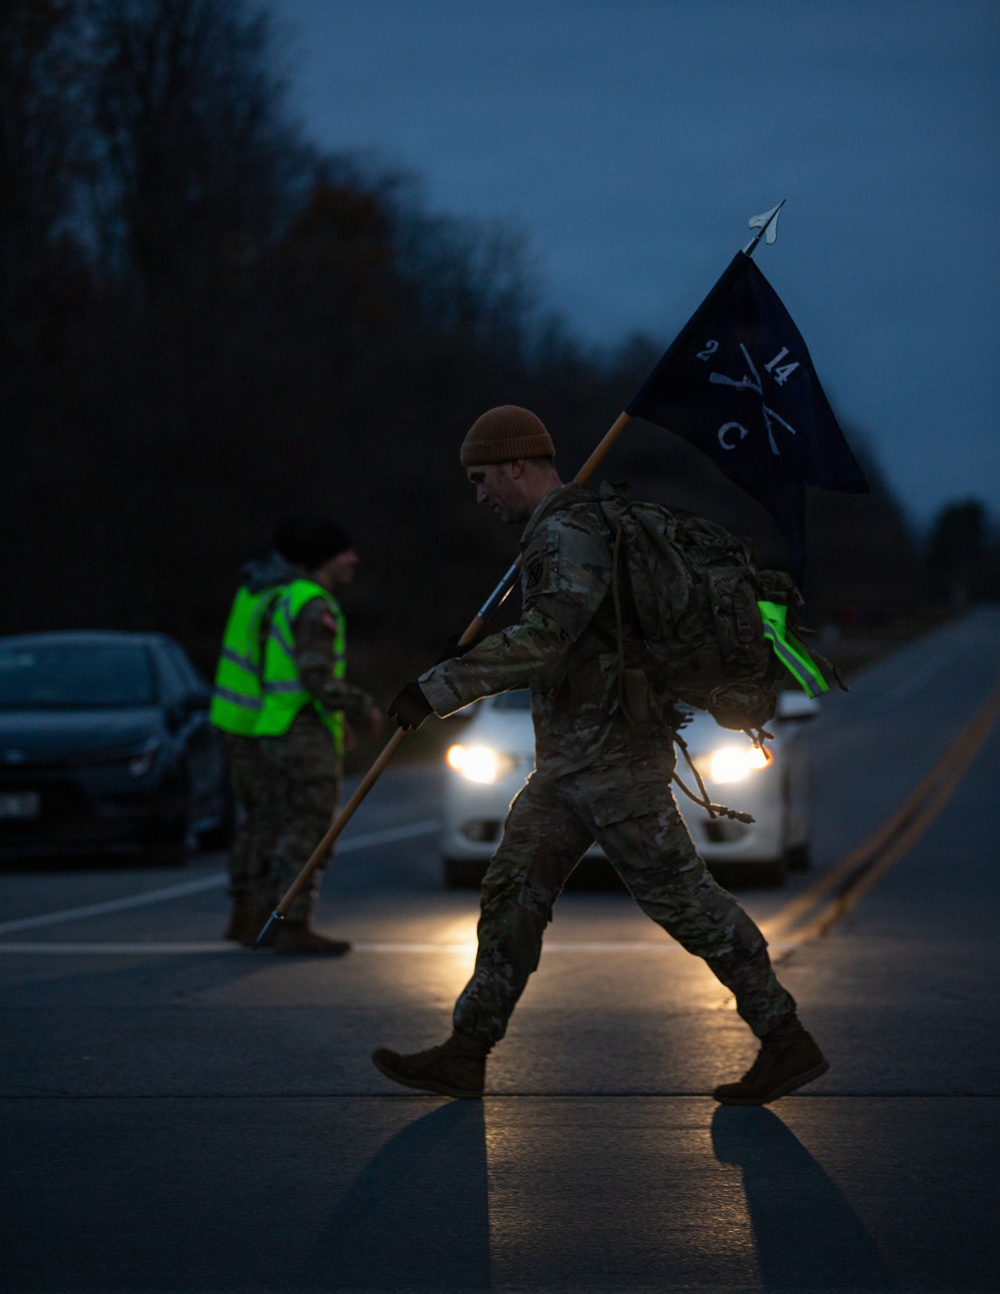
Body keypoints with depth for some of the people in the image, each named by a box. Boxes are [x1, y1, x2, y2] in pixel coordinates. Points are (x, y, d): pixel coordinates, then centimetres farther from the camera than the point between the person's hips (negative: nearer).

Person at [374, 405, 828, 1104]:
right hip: (572, 764, 10)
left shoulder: (570, 537, -17)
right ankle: (466, 1053, 8)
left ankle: (787, 1040, 1)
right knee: (514, 892, 7)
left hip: (612, 758, -10)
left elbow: (539, 640, -31)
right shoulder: (566, 531, 17)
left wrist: (438, 688, -31)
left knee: (683, 897, -5)